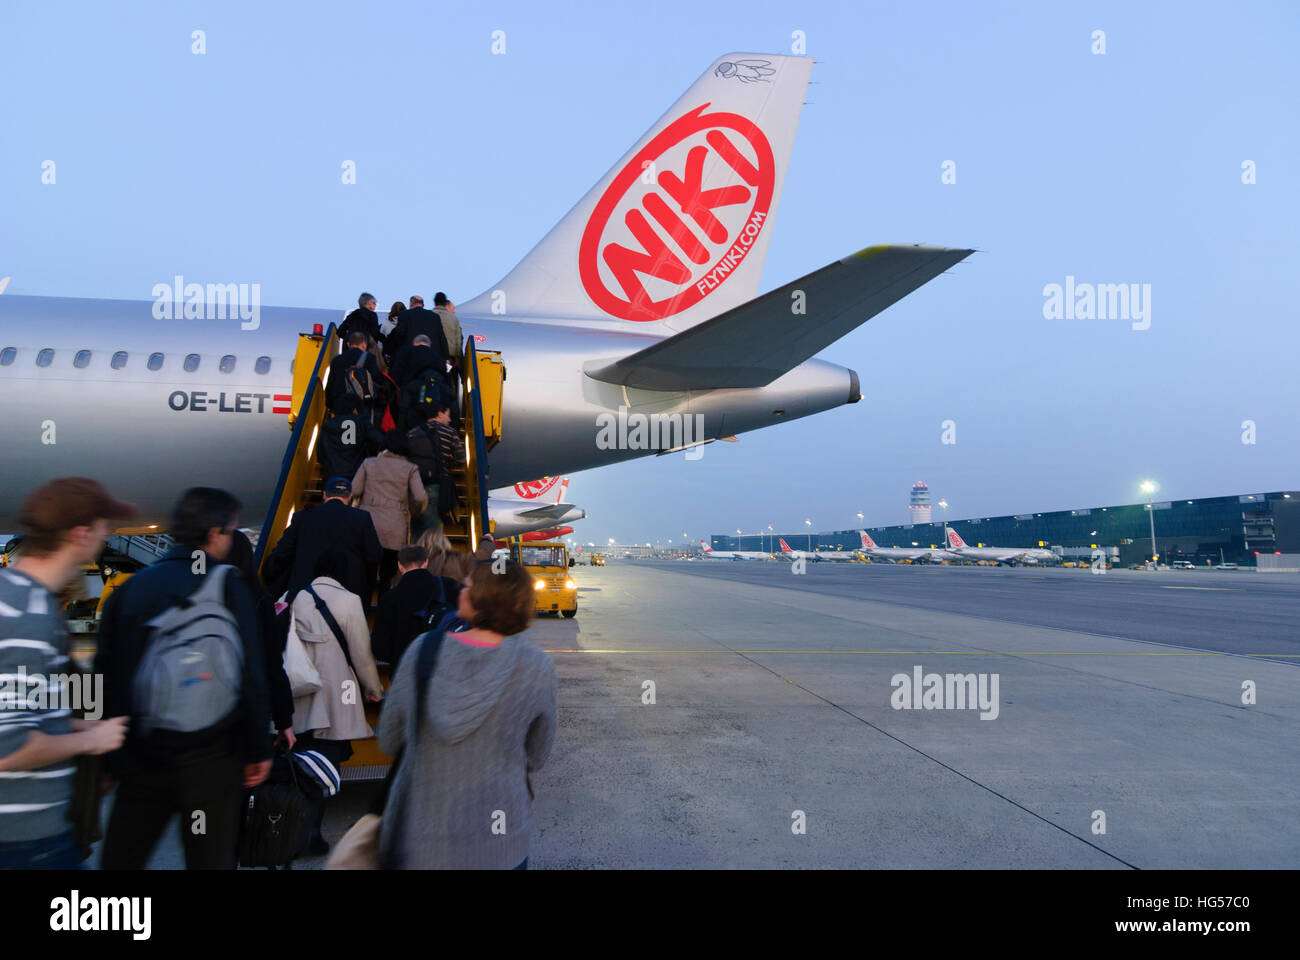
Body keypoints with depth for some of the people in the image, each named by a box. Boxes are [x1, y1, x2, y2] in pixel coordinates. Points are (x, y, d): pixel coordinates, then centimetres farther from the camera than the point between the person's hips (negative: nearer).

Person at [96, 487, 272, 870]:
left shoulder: (129, 589, 3)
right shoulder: (229, 587, -8)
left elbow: (106, 674, 6)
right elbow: (251, 676, -10)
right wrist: (258, 749, 0)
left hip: (141, 756, 4)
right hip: (211, 757, -3)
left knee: (120, 858, 16)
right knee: (211, 858, 8)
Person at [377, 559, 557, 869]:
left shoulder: (422, 649, -12)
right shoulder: (537, 667, -16)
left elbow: (388, 741, 1)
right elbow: (535, 758, -1)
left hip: (416, 839, 2)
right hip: (497, 849, -1)